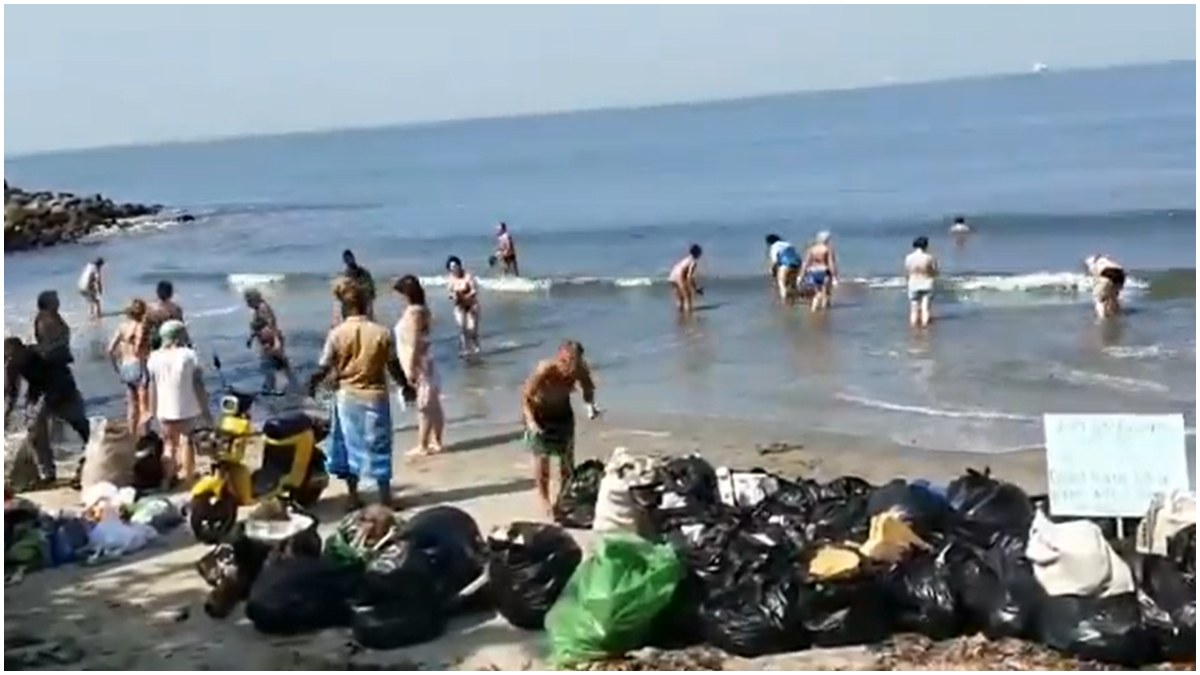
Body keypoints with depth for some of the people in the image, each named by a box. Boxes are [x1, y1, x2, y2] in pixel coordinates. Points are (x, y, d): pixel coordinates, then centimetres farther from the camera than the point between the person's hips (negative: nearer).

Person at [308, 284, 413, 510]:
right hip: (375, 396, 0)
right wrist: (405, 387, 16)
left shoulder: (337, 334, -10)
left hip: (347, 396, 1)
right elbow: (394, 366, -2)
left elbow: (324, 368, -5)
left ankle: (354, 497, 18)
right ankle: (385, 497, 12)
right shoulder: (381, 333, -9)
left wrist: (312, 385, 16)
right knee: (378, 446, 8)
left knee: (349, 445, 13)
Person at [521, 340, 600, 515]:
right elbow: (525, 397, -29)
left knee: (567, 455, 9)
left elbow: (588, 389, -5)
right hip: (539, 412, -4)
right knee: (542, 455, -4)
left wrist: (590, 405, -25)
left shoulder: (581, 370, -26)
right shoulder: (544, 370, -37)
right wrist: (530, 421, -41)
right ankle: (543, 498, 12)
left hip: (563, 412, 4)